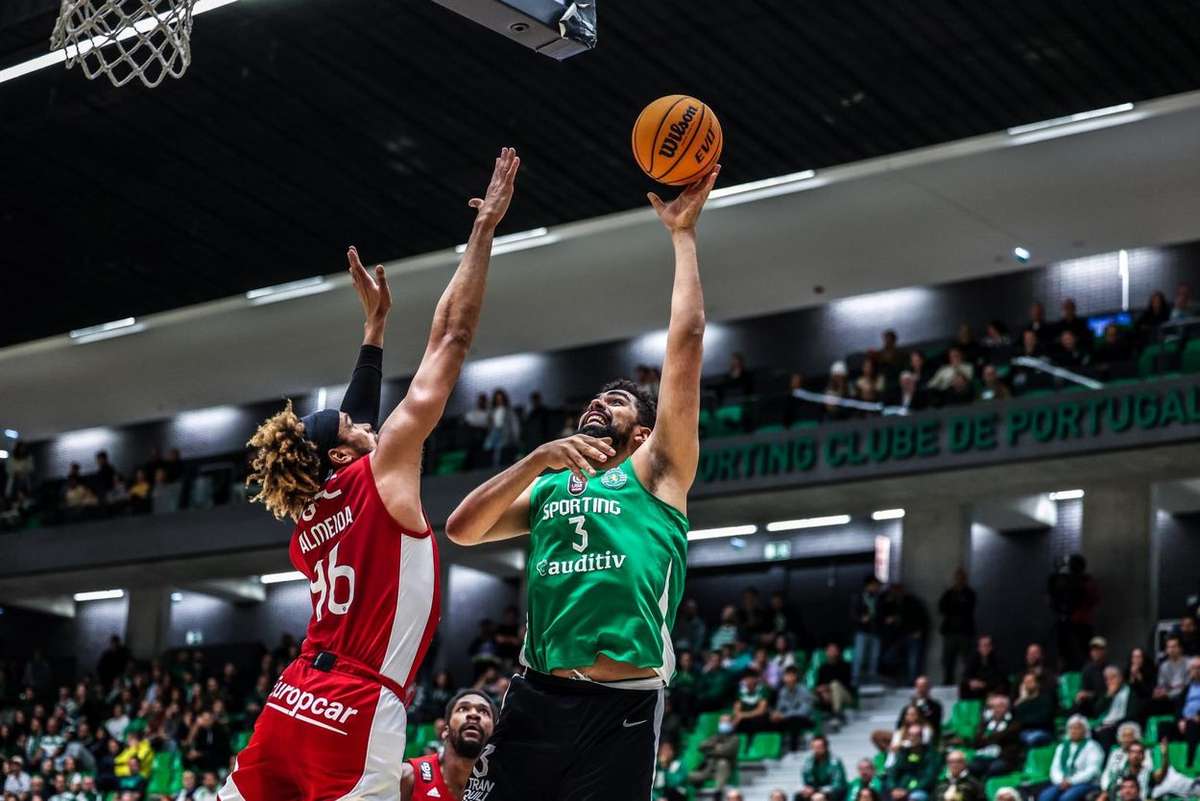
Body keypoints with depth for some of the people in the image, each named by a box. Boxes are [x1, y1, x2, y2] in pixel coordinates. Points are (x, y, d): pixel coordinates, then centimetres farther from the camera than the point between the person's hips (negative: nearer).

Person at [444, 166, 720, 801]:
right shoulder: (548, 486, 23)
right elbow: (461, 529, 6)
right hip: (537, 699, 4)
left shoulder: (655, 470, 10)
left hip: (622, 706, -4)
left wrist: (683, 234, 8)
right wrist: (538, 458, -3)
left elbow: (686, 340, 4)